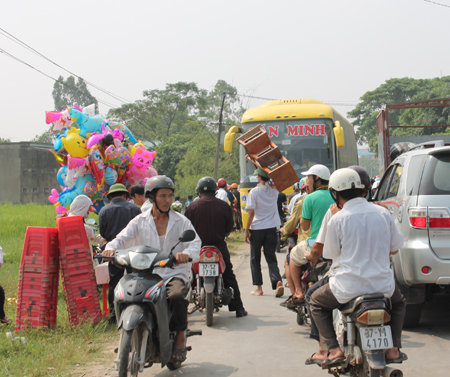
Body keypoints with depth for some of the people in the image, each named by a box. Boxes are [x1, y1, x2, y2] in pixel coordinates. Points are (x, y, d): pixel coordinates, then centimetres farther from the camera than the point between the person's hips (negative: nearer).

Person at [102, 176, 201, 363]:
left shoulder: (181, 221, 8)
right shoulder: (140, 221, 12)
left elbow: (195, 242, -5)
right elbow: (122, 238, 2)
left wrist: (187, 253, -30)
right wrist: (111, 248, -22)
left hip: (175, 273, -2)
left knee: (177, 296, -33)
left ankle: (180, 336, -8)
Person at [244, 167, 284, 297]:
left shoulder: (254, 192, -10)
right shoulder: (274, 190, 0)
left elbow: (251, 213, -11)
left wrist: (246, 230, -4)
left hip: (256, 229, -3)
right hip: (271, 228, 3)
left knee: (255, 259, 10)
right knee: (271, 258, 7)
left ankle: (259, 288, 11)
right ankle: (278, 282, -15)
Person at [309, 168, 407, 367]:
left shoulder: (337, 219, -10)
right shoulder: (383, 213, 0)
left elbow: (331, 253, 2)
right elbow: (395, 248, 9)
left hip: (349, 287, -3)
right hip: (383, 284, 3)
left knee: (317, 302, 25)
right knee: (399, 303, 36)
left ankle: (333, 349, 9)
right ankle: (394, 348, 22)